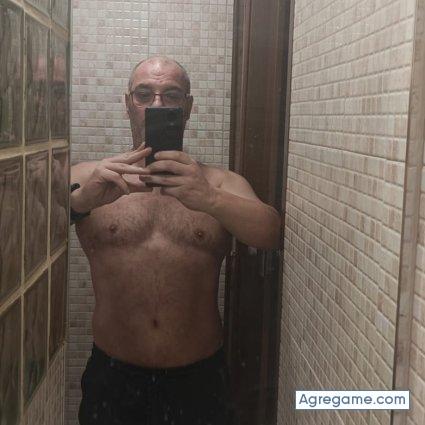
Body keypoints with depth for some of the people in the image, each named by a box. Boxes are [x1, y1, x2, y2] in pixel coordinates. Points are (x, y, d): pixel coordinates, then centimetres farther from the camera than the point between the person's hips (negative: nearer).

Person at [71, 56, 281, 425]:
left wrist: (209, 200, -35)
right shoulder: (89, 178, 1)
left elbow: (270, 233, -15)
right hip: (113, 377, 0)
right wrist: (81, 199, -36)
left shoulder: (221, 184, 2)